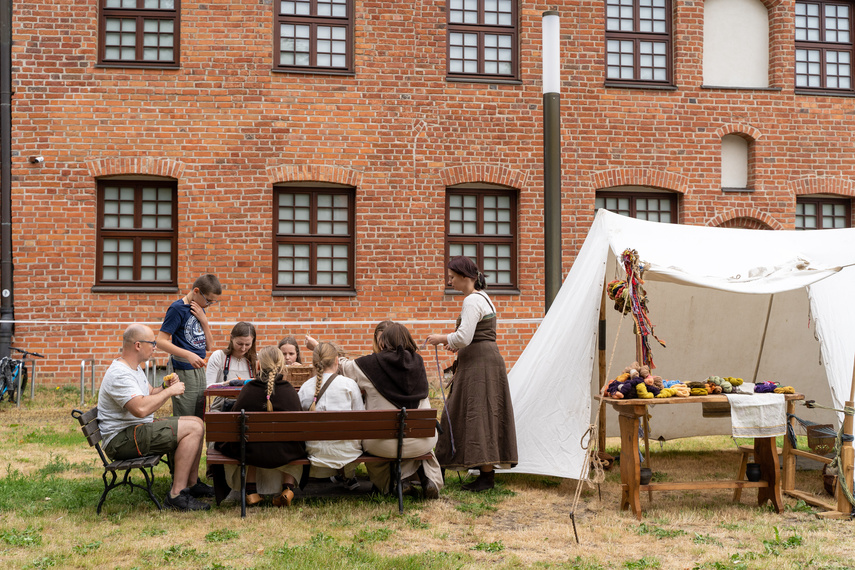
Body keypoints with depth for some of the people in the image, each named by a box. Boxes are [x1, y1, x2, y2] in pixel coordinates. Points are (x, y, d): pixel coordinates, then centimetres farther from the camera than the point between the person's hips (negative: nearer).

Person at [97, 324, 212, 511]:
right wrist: (170, 391, -21)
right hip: (122, 439, -11)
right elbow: (141, 408, -34)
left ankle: (192, 484, 17)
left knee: (197, 422, 12)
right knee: (193, 429, -21)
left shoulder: (134, 368, 15)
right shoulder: (120, 373, -21)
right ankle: (176, 495, -21)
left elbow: (149, 395, 27)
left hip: (139, 428, 11)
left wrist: (164, 387, 5)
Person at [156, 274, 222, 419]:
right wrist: (188, 355, -25)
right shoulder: (177, 309, -10)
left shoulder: (200, 310, 13)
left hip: (199, 369, 8)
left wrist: (204, 321, 0)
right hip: (183, 372, -8)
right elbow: (161, 341, -16)